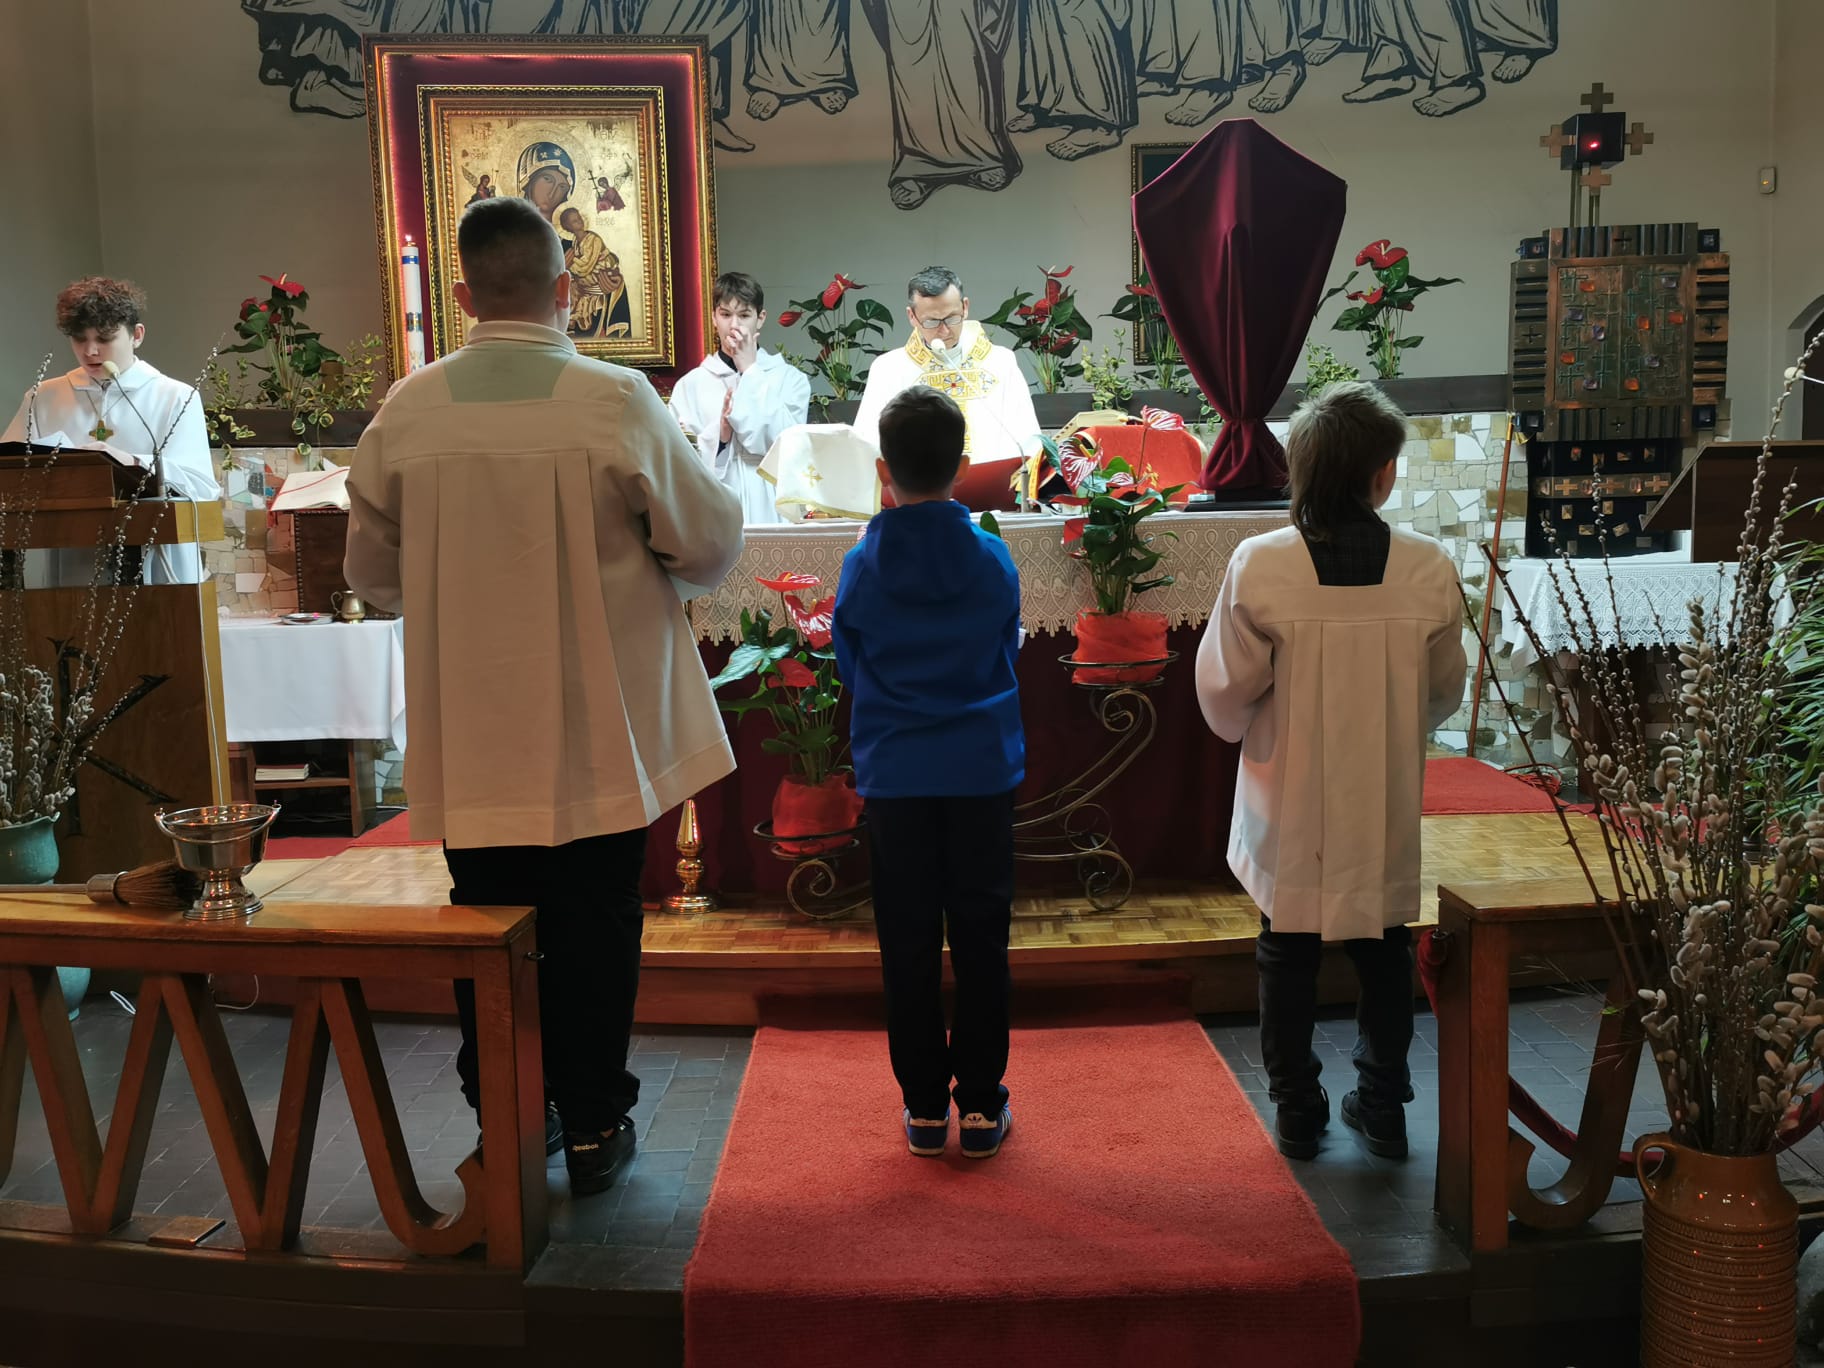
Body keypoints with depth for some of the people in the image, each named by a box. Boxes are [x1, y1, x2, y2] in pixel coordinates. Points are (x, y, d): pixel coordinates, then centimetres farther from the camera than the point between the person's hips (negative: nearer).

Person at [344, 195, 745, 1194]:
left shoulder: (406, 411, -4)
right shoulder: (617, 400, -13)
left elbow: (373, 574, 6)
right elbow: (710, 545, -6)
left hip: (467, 735, 2)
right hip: (597, 729, -2)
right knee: (593, 927, 11)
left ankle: (505, 1121, 27)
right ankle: (592, 1127, 22)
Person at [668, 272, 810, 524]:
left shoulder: (790, 378, 9)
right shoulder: (691, 384, 9)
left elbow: (787, 445, -7)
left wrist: (750, 371, -2)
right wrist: (719, 435, -14)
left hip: (771, 510, 0)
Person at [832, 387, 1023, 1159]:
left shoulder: (862, 567, -7)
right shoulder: (994, 559, -6)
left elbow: (850, 669, 6)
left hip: (894, 776, 0)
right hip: (983, 772, 0)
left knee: (908, 943, 9)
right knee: (980, 937, 9)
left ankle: (924, 1106, 16)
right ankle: (981, 1105, 16)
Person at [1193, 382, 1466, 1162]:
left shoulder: (1259, 566, -19)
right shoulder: (1428, 570, -13)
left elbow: (1224, 694, -11)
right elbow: (1445, 693, 0)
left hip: (1290, 806, -1)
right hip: (1385, 807, 1)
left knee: (1288, 957, 16)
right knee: (1384, 953, 20)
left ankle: (1297, 1114, 26)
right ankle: (1382, 1108, 31)